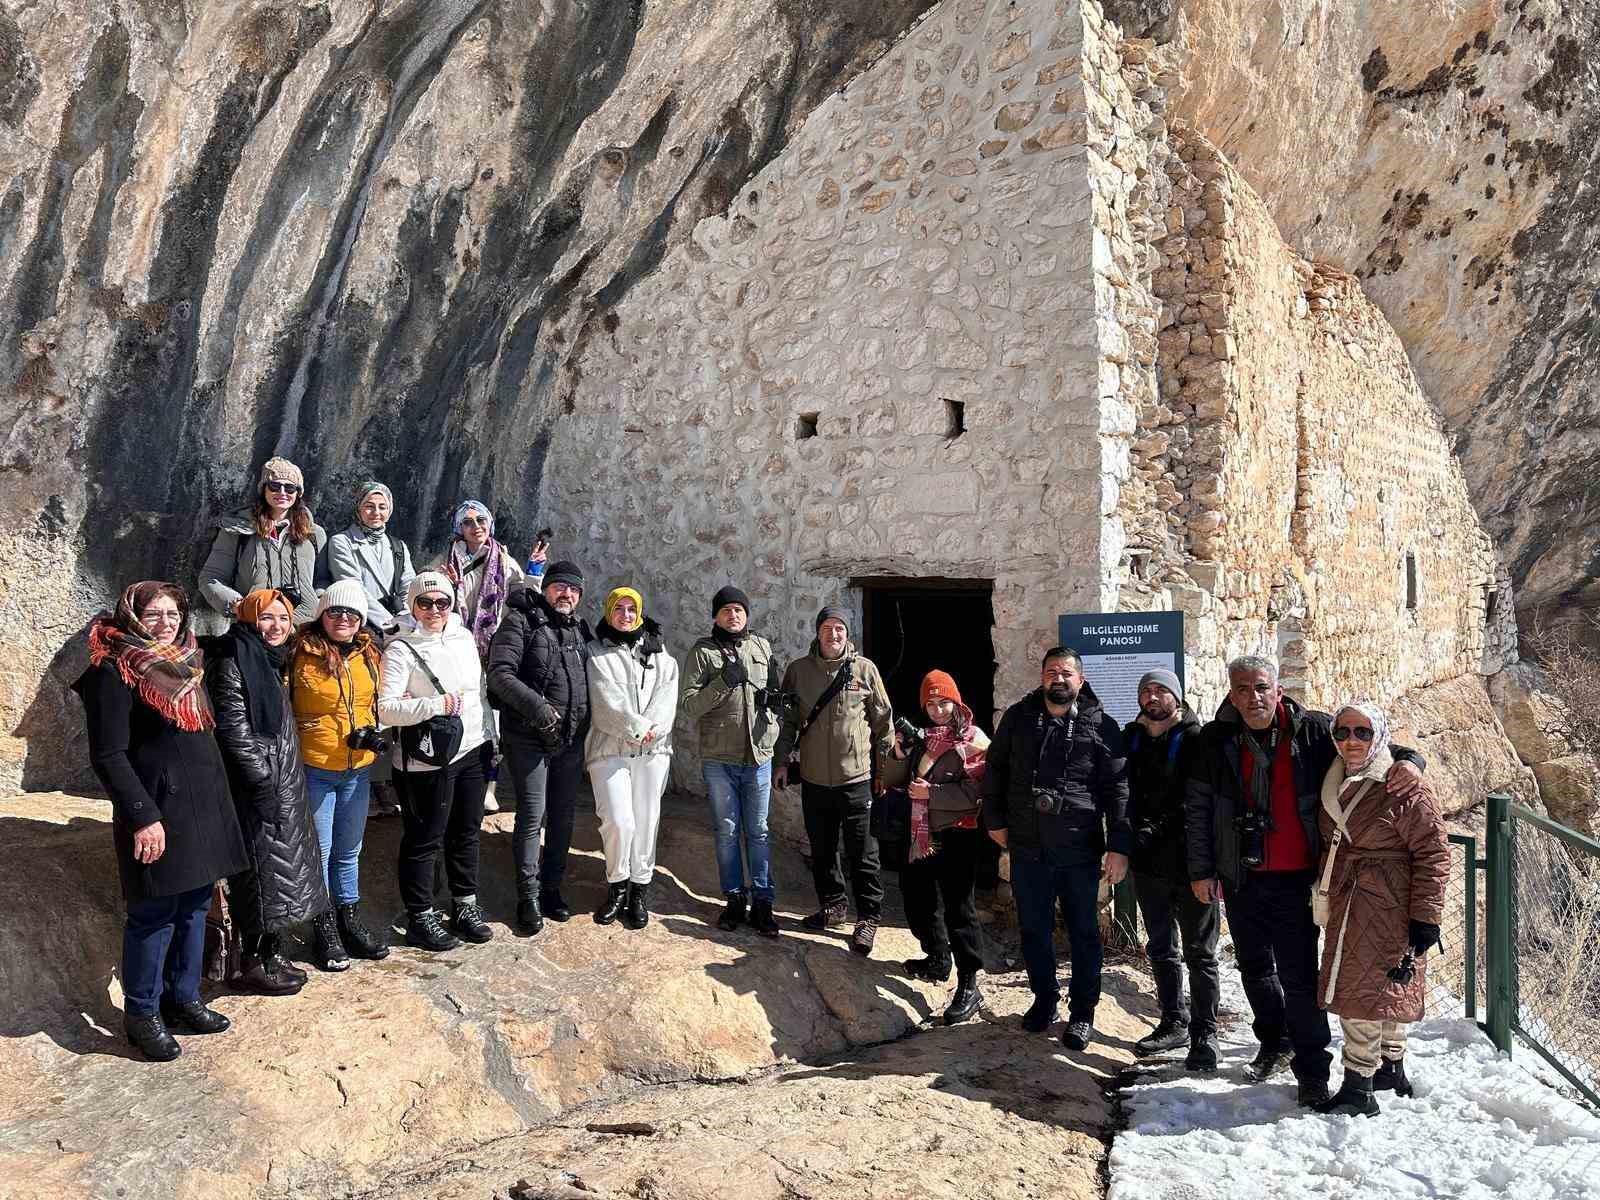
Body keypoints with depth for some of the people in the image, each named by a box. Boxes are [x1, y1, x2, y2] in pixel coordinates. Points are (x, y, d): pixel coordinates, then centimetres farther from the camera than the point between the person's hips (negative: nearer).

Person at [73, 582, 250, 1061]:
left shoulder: (187, 662, 12)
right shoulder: (115, 672, -11)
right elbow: (108, 755, -15)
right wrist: (143, 816, -19)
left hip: (203, 805, 7)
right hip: (157, 810, -7)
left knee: (194, 906, 14)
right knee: (154, 914, 1)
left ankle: (183, 998, 27)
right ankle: (141, 1014, 16)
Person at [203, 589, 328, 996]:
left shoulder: (272, 661, 14)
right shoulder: (233, 663, -13)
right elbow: (234, 730, -19)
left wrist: (289, 778, 17)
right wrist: (263, 784, -21)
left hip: (283, 784, 9)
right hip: (256, 788, -9)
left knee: (282, 867, 14)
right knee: (262, 870, -1)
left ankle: (272, 954, 25)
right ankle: (253, 964, 11)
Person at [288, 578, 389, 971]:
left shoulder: (369, 654, 4)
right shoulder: (301, 653, -13)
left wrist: (373, 733, 1)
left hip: (359, 768, 5)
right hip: (314, 768, -5)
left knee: (349, 850, 18)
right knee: (319, 850, 7)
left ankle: (350, 922, 32)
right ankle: (324, 930, 21)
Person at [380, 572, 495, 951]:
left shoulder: (464, 637, 8)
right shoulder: (401, 649, -12)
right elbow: (386, 708, -19)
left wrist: (488, 740, 17)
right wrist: (434, 705, -29)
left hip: (472, 752, 7)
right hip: (428, 761, -6)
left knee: (466, 834, 17)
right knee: (424, 841, 4)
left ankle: (466, 907, 32)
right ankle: (420, 919, 18)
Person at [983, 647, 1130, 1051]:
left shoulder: (1100, 726, -3)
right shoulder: (1018, 717, 5)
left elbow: (1117, 789, -5)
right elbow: (995, 770, 14)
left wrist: (1119, 847, -9)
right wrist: (995, 820, 9)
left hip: (1079, 850, -2)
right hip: (1028, 848, 3)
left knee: (1084, 932, 8)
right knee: (1034, 929, 13)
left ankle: (1082, 1013, 21)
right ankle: (1044, 999, 32)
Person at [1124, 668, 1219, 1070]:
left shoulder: (1195, 739, -9)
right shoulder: (1129, 739, 8)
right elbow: (1124, 795, 9)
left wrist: (1156, 830, -17)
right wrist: (1138, 832, -6)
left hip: (1190, 860, -6)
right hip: (1148, 863, 6)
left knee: (1200, 953, 4)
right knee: (1161, 949, 16)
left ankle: (1203, 1034, 13)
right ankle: (1173, 1022, 30)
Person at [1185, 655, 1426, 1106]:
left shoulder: (1312, 731, -8)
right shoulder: (1215, 740, -2)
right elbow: (1197, 808, 3)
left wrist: (1408, 759, -21)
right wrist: (1201, 869, 1)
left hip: (1295, 880, -3)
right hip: (1241, 880, 3)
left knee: (1299, 975, -2)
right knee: (1254, 967, 19)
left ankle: (1312, 1070, 12)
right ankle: (1274, 1043, 39)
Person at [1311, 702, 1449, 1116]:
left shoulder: (1405, 788, -13)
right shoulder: (1335, 786, 10)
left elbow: (1433, 854, -13)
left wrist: (1425, 917, -15)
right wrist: (1325, 901, 21)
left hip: (1388, 909, -7)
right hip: (1347, 908, 7)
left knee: (1367, 992, -6)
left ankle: (1358, 1089, 1)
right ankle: (1391, 1069, 33)